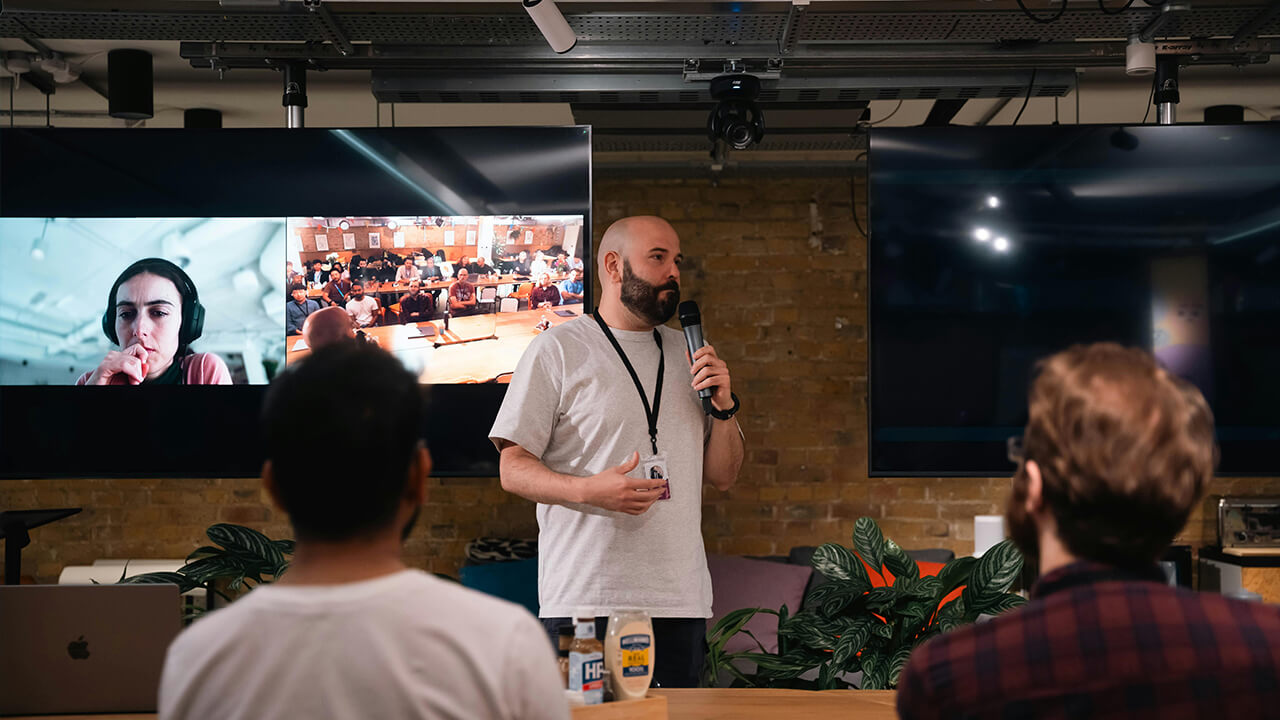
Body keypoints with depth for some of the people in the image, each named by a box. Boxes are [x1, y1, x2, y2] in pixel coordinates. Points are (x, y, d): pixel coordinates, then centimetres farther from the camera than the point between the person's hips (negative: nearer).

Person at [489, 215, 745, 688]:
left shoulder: (688, 354, 17)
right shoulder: (557, 350, 0)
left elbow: (722, 476, 17)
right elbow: (513, 470, -5)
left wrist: (723, 407, 0)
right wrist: (589, 490, -21)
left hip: (681, 600, 5)